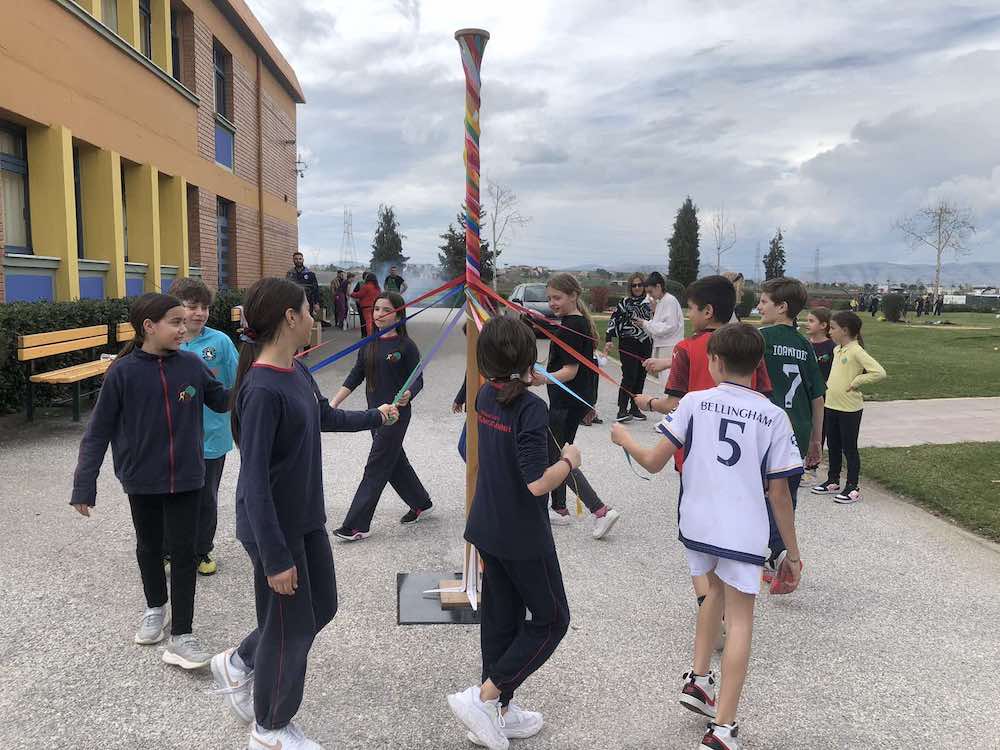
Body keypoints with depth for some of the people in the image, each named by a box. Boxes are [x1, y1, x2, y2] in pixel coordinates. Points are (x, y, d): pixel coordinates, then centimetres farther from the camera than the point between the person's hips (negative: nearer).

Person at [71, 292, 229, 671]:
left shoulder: (191, 365, -7)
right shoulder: (123, 373, -14)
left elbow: (222, 401, 4)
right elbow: (98, 432, -7)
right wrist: (84, 485, -8)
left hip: (186, 477, 1)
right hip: (142, 479, -1)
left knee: (184, 552, 3)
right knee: (150, 548, 19)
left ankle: (181, 635, 12)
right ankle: (155, 608, 43)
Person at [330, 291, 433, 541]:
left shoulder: (406, 346, -12)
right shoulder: (369, 344, 6)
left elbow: (417, 380, -11)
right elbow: (355, 377, 9)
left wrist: (407, 395, -32)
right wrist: (334, 403, 1)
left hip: (396, 414, -7)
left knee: (376, 468, -4)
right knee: (395, 462, 17)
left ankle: (357, 526, 3)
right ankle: (421, 503, 37)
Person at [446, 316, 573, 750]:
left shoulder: (486, 396, 0)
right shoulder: (530, 408, -23)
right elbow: (538, 483, -28)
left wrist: (527, 381, 24)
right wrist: (569, 460, -11)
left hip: (488, 531, 7)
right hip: (524, 538, -7)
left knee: (501, 619, 17)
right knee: (551, 619, 10)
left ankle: (499, 714, 28)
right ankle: (483, 697, 4)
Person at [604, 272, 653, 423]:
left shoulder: (649, 302, 11)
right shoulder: (625, 302, -4)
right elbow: (613, 320, -7)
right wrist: (609, 340, -15)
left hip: (645, 344, 5)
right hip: (628, 344, -5)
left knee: (640, 377, 8)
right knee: (629, 376, -11)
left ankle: (634, 408, 18)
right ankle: (622, 410, -9)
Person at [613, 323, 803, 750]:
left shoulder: (695, 402, -4)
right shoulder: (774, 417, -2)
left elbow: (654, 463, -5)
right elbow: (779, 494, -2)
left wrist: (625, 440, 15)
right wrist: (792, 552, 8)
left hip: (697, 525, 2)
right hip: (744, 533, -2)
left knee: (717, 587, 29)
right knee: (740, 620, 7)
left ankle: (698, 680, 32)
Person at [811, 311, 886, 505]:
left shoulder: (856, 351, -17)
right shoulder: (837, 350, 8)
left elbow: (879, 372, -25)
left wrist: (855, 382, -18)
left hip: (850, 408, -8)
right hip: (831, 406, 8)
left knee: (849, 448, 2)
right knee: (833, 446, 17)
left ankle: (853, 488, 13)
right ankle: (833, 482, 29)